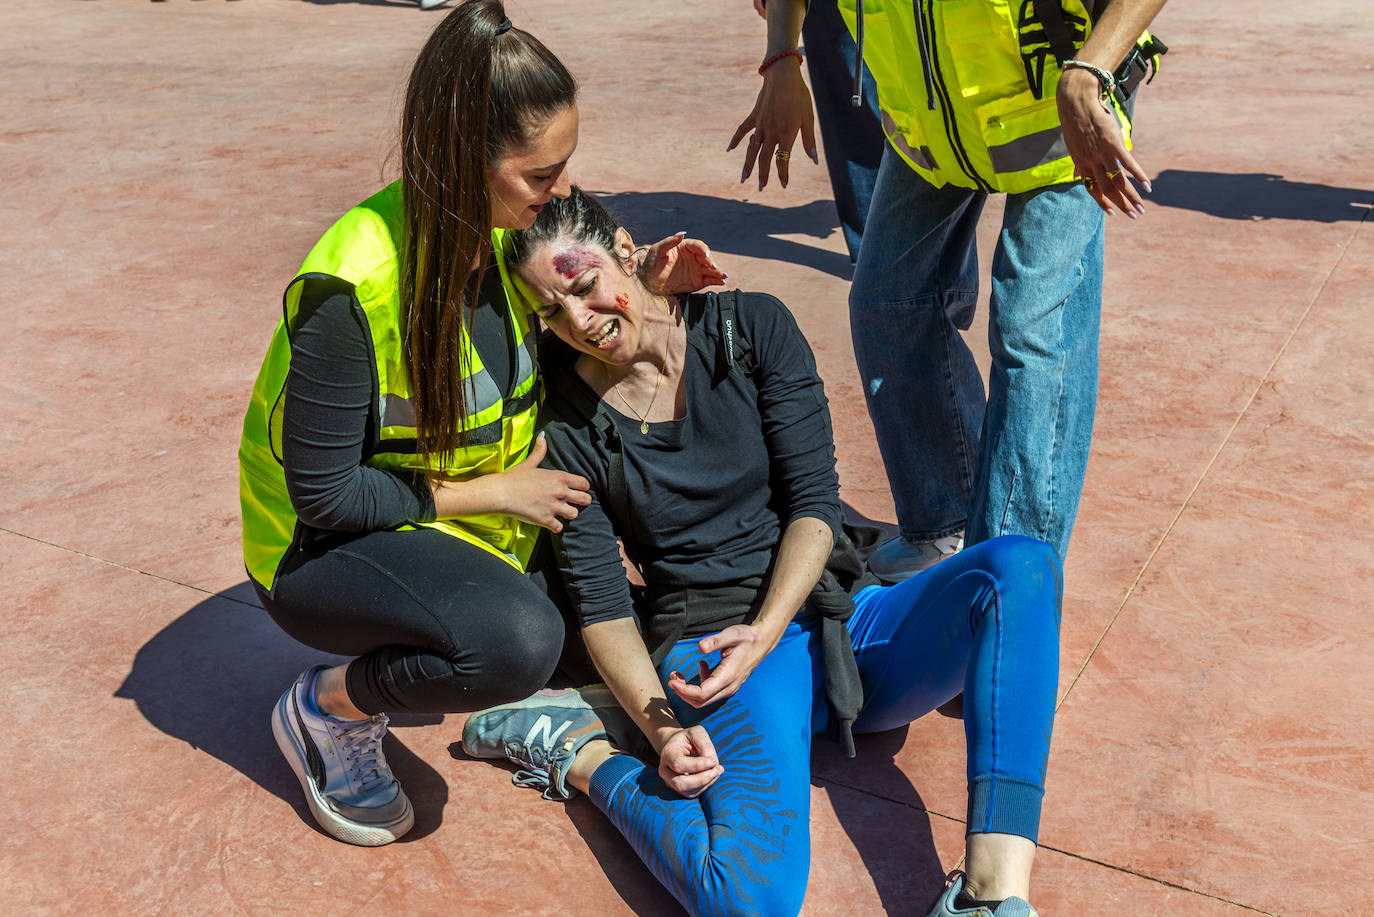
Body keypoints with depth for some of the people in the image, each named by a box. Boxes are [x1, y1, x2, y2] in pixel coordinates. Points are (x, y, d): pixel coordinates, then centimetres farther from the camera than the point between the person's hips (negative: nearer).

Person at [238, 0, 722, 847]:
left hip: (473, 509, 8)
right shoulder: (354, 290, -31)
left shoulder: (502, 228, -9)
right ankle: (327, 711, -5)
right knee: (519, 638, -34)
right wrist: (495, 492, -20)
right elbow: (324, 497, -25)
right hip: (325, 551, -8)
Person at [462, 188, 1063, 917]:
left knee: (1020, 565, -25)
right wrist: (661, 727, -17)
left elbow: (814, 501, -1)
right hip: (711, 652, -3)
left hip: (840, 620, 4)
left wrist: (765, 632, -17)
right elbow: (600, 601, -1)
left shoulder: (752, 328, 3)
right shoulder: (566, 421, 1)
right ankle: (579, 753, -4)